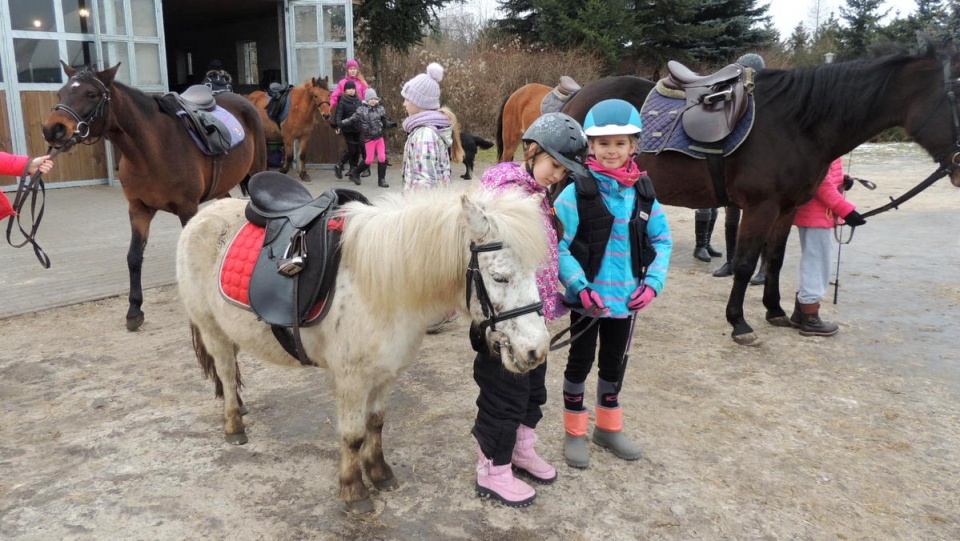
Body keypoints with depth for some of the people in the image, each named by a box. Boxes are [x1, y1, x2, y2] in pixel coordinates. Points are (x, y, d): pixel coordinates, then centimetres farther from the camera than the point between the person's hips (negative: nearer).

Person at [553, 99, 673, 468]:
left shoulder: (643, 192, 1)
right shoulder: (578, 191, -12)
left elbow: (662, 241, 6)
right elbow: (558, 245, -16)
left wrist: (653, 282, -7)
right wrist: (580, 285, -25)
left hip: (627, 298, 4)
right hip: (588, 297, -4)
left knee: (615, 363, 19)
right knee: (581, 361, 12)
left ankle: (609, 427, 39)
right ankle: (574, 433, 29)